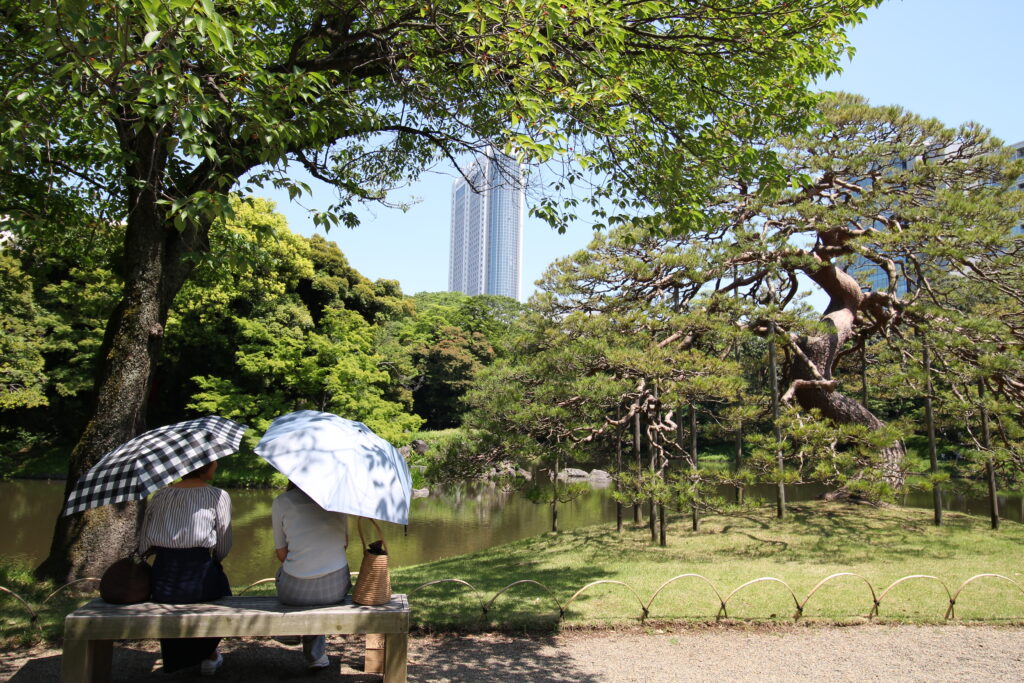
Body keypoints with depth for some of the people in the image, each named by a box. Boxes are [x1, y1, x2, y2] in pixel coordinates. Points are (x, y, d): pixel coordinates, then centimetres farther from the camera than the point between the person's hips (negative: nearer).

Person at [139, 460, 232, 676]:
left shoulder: (160, 496, 8)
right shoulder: (218, 496, -3)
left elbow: (143, 544, 5)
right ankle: (209, 655, 35)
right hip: (198, 583, -3)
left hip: (161, 585, 3)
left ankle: (178, 656, 43)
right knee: (217, 582, 30)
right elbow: (223, 547, 0)